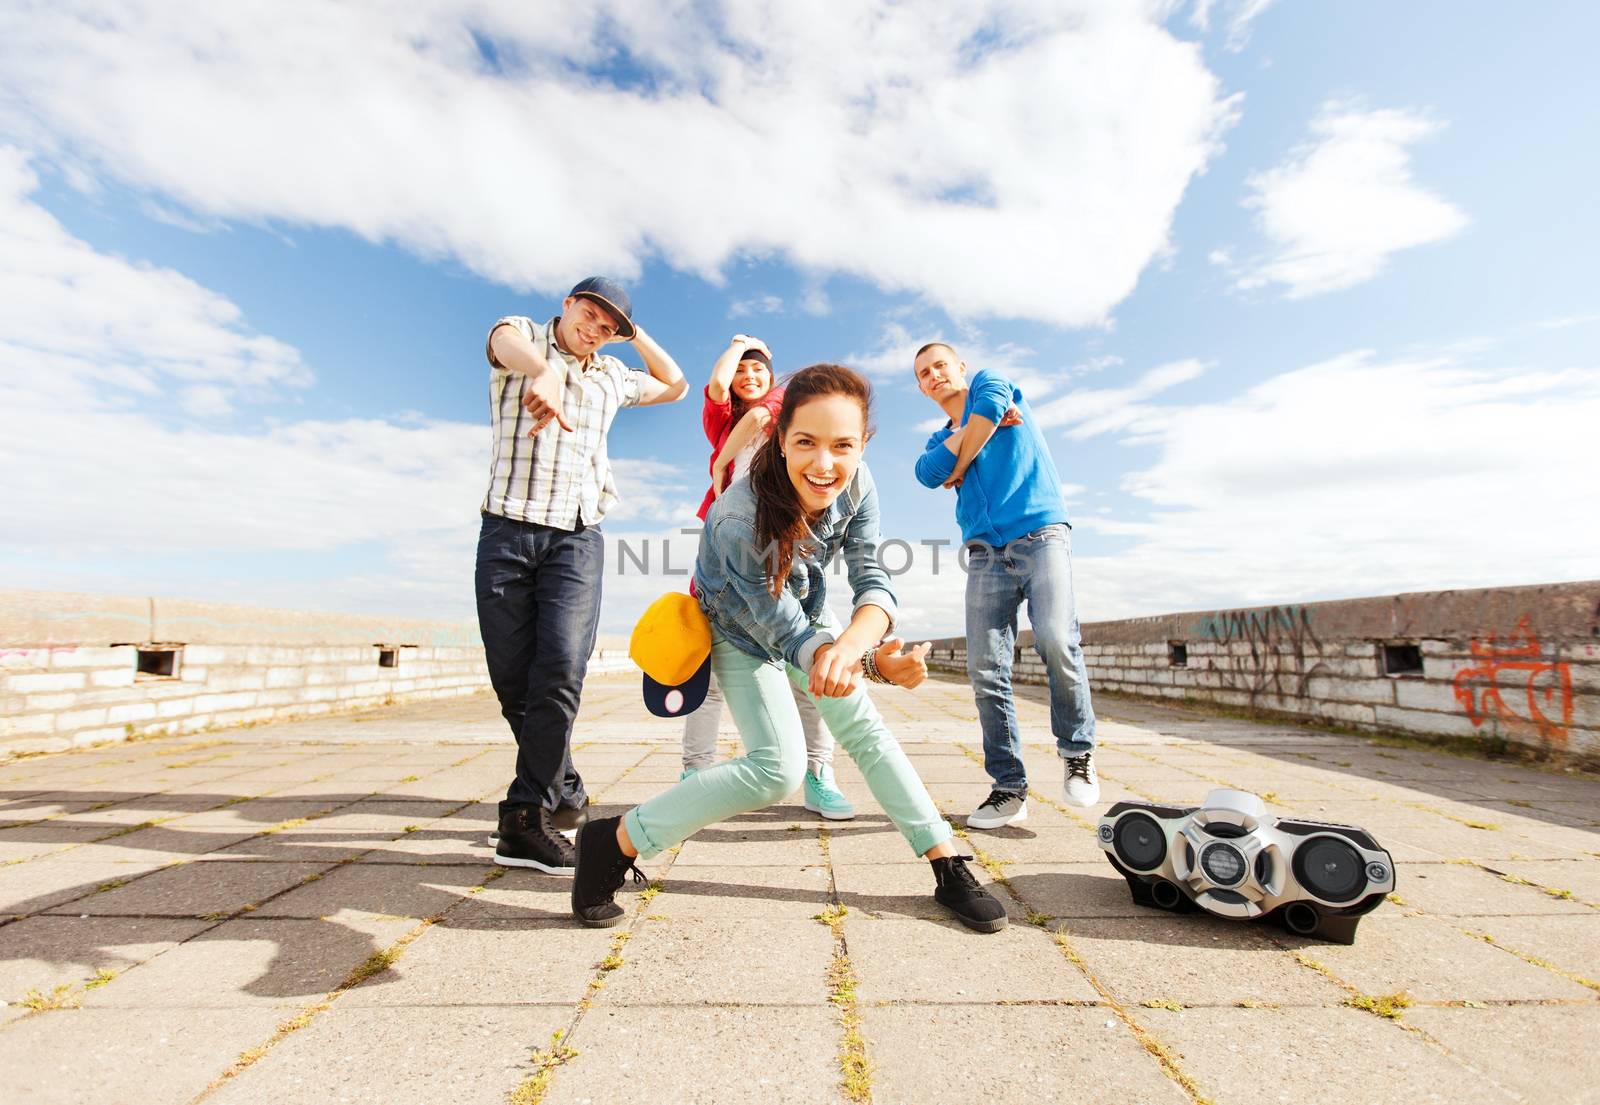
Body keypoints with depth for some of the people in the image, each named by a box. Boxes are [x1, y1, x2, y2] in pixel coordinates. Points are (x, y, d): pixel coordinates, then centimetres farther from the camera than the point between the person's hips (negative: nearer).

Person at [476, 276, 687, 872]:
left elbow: (675, 385, 36)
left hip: (577, 538, 2)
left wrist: (633, 332, 23)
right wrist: (544, 371, -43)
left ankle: (526, 817, -4)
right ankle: (565, 792, 20)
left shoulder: (613, 375, 21)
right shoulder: (522, 335, 9)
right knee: (511, 679, 1)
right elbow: (510, 340, -18)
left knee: (561, 672, -16)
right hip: (507, 531, -1)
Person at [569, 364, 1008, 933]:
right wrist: (876, 662, -44)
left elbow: (874, 584, -25)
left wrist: (849, 644, -47)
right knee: (777, 767, -16)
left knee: (865, 729, 3)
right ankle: (612, 841, -3)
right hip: (743, 629, -5)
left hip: (806, 611, 5)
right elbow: (781, 629, -30)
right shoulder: (738, 518, -38)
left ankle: (949, 868, 16)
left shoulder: (856, 484, -23)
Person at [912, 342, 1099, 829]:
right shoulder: (940, 440, 24)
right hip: (986, 552, 4)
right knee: (985, 670, -7)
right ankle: (1009, 788, 3)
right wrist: (982, 425, -2)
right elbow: (928, 473, 0)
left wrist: (960, 469, 4)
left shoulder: (990, 382, 17)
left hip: (1040, 533, -4)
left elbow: (991, 405, -8)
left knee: (1056, 642, -23)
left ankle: (1077, 752, 2)